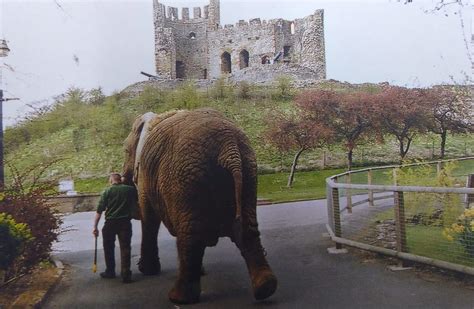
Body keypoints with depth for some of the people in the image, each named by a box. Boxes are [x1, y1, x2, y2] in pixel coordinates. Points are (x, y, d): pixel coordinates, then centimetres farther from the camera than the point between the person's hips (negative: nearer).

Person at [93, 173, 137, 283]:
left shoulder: (107, 191, -2)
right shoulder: (131, 190, 2)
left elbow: (99, 210, -4)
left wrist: (95, 226, -1)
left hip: (110, 223, 0)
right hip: (125, 222, 1)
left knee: (109, 248, 16)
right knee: (125, 248, 4)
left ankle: (110, 271, 27)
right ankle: (126, 274, 1)